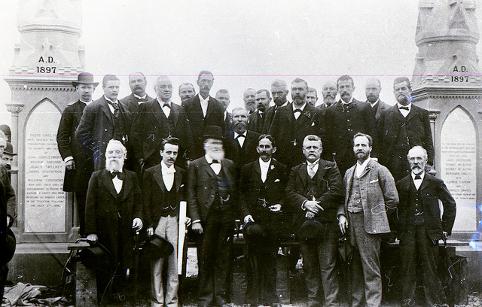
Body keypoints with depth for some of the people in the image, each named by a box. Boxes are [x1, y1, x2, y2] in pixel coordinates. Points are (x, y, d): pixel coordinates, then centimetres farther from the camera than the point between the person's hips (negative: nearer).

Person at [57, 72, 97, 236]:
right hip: (79, 163, -1)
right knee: (82, 200, 1)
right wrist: (67, 157, -6)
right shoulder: (70, 110, 8)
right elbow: (62, 137, 4)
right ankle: (84, 232, 7)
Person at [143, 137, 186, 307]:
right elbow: (146, 202, 1)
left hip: (175, 221, 2)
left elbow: (184, 200, 13)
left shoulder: (182, 174, 9)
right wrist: (149, 225, -6)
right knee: (156, 264, 2)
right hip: (157, 221, -2)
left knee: (175, 263, 2)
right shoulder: (150, 173, 2)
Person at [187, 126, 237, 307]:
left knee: (223, 259, 6)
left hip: (226, 218, 3)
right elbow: (191, 194, 0)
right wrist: (195, 219, -8)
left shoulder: (229, 165, 14)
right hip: (206, 218, -3)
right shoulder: (196, 166, 4)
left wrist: (235, 216, 4)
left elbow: (234, 192, 13)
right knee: (206, 259, 2)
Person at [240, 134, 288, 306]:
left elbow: (287, 194, 10)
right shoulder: (247, 169, 10)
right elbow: (242, 194, 8)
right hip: (253, 220, 1)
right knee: (253, 259, 1)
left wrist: (281, 205, -8)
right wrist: (246, 214, -3)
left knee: (270, 259, 2)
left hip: (273, 221, 0)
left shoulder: (281, 170, 8)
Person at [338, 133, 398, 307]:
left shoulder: (379, 170, -1)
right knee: (356, 268, 12)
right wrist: (342, 215, 4)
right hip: (351, 224, 6)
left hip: (369, 225, -6)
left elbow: (392, 199, -1)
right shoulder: (349, 173, 17)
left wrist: (378, 217, 3)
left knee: (371, 269, -8)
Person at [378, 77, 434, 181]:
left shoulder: (422, 113, 15)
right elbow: (380, 141, 8)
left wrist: (429, 162, -1)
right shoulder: (386, 114, 13)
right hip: (393, 165, 0)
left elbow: (428, 140, 10)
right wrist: (382, 164, -2)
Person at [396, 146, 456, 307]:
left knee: (430, 272, -2)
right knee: (407, 271, 3)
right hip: (407, 234, 2)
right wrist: (396, 231, 3)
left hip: (429, 233, -1)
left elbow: (450, 204, 11)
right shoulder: (401, 184, 10)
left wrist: (445, 228, 8)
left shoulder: (436, 183, 6)